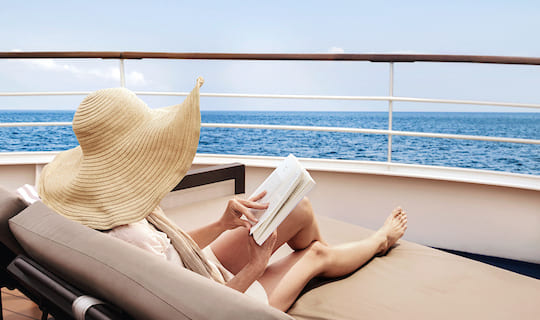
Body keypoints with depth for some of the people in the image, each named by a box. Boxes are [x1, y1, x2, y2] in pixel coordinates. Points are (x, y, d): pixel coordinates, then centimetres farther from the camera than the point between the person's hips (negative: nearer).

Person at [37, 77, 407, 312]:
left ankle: (318, 250, 41)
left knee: (300, 207, 4)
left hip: (204, 271, 7)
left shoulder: (113, 209, -11)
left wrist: (223, 224, -11)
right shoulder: (134, 239, -40)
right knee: (316, 255, 10)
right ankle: (380, 241, 45)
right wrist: (253, 267, -24)